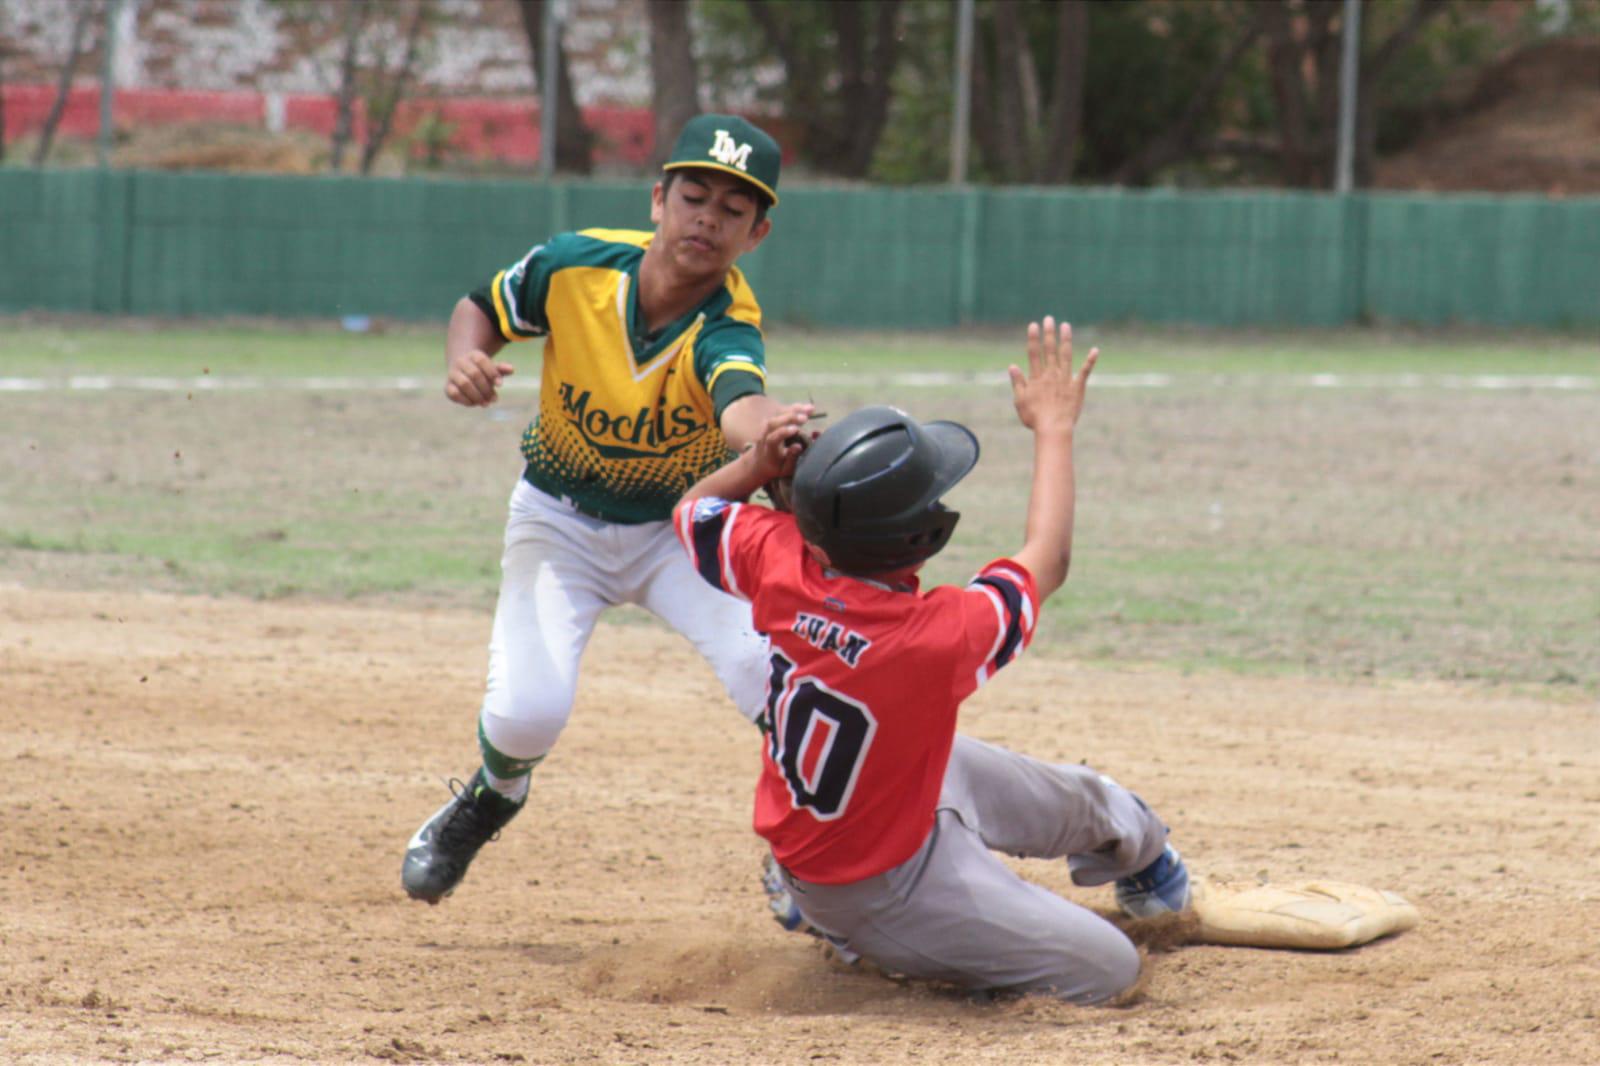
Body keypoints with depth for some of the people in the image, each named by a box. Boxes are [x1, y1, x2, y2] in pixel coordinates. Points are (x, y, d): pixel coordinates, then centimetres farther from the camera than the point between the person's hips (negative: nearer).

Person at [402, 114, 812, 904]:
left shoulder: (728, 328, -29)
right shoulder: (575, 264, -21)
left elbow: (741, 406, -53)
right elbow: (482, 308, 0)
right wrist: (465, 362, -24)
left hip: (679, 529, -1)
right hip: (559, 523, 1)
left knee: (765, 661, -27)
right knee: (527, 710, -19)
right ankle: (490, 796, 21)